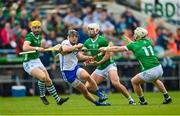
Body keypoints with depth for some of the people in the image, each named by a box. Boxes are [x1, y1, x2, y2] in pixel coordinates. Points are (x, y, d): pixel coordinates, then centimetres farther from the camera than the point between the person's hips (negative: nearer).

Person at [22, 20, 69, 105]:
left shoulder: (39, 37, 9)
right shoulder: (29, 37, -18)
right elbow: (25, 48, -38)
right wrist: (37, 48, -45)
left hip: (37, 61, 8)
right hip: (29, 63, -8)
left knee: (48, 80, 5)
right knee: (42, 76, -29)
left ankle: (58, 99, 13)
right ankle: (42, 96, -8)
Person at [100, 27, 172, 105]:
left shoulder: (133, 45, 1)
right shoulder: (149, 42, 12)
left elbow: (117, 49, 12)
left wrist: (105, 49, 25)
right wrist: (130, 41, 42)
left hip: (149, 72, -5)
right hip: (159, 69, 5)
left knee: (134, 81, 20)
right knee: (155, 80, 39)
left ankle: (142, 101, 25)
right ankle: (167, 98, 36)